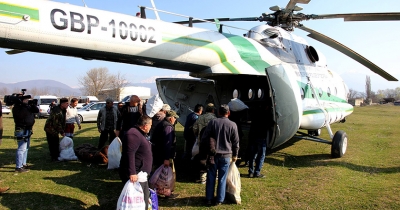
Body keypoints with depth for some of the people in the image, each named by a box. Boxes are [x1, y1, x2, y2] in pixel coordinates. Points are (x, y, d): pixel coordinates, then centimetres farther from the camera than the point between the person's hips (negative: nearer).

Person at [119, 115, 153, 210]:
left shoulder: (140, 134, 14)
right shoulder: (133, 134, -21)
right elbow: (130, 154, -30)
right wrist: (132, 173, -33)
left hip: (141, 173, 11)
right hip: (134, 174, -11)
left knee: (145, 196, 20)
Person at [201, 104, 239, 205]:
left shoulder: (213, 122, -4)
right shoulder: (232, 125, -4)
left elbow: (204, 137, -3)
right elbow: (236, 142, 3)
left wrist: (203, 151, 8)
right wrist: (235, 155, 15)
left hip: (213, 154, 1)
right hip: (226, 155, 0)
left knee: (211, 177, 10)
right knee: (222, 178, 9)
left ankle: (209, 199, 18)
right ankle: (219, 200, 16)